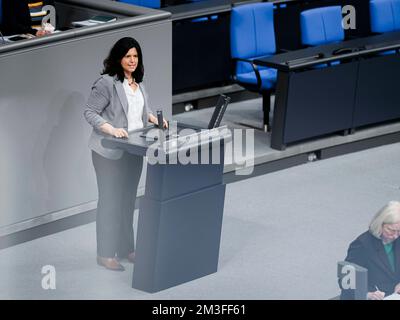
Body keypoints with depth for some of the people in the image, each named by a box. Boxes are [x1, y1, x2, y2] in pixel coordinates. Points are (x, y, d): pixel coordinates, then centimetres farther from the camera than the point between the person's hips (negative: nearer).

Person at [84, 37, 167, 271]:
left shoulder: (139, 83, 11)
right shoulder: (107, 83, -13)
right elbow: (90, 112, -13)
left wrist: (154, 118, 4)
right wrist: (111, 129, -25)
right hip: (110, 151, -7)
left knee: (128, 200, 14)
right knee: (110, 201, -2)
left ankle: (126, 249, 25)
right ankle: (106, 254, 5)